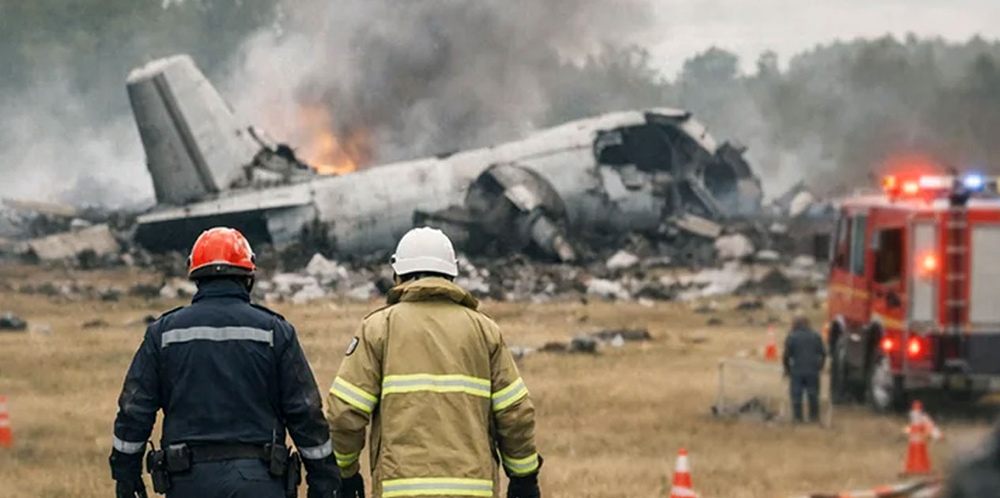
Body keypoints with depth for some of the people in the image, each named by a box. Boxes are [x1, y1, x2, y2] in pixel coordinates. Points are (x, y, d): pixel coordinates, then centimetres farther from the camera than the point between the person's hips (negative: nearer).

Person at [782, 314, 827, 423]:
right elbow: (823, 353, 6)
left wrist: (787, 369, 5)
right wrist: (819, 366, 17)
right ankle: (814, 416, 15)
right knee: (813, 395, 11)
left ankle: (798, 417, 2)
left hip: (797, 372, -3)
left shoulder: (791, 337, -7)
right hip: (813, 371, 3)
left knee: (796, 395, 3)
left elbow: (786, 355, -8)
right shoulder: (815, 336, 4)